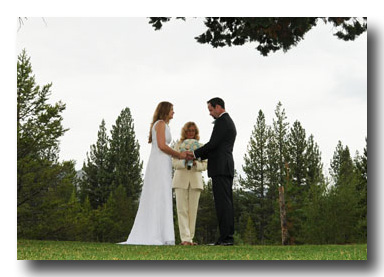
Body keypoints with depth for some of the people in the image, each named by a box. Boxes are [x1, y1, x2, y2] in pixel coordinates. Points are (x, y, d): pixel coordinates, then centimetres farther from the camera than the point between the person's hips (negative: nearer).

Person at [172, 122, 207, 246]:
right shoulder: (179, 144, 11)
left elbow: (205, 165, 8)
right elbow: (174, 162, 3)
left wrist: (196, 163, -13)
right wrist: (184, 162, -16)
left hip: (195, 180, 1)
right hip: (181, 180, -1)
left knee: (193, 210, 0)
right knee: (182, 210, -8)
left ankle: (190, 238, 4)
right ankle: (185, 238, -12)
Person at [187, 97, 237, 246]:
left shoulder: (222, 121, -8)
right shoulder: (230, 122, 24)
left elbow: (213, 144, -15)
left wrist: (195, 153, -3)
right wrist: (199, 156, 18)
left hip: (220, 167, -10)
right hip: (227, 168, 10)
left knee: (222, 202, -12)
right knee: (226, 202, 7)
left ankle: (225, 237, -14)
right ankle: (228, 236, 7)